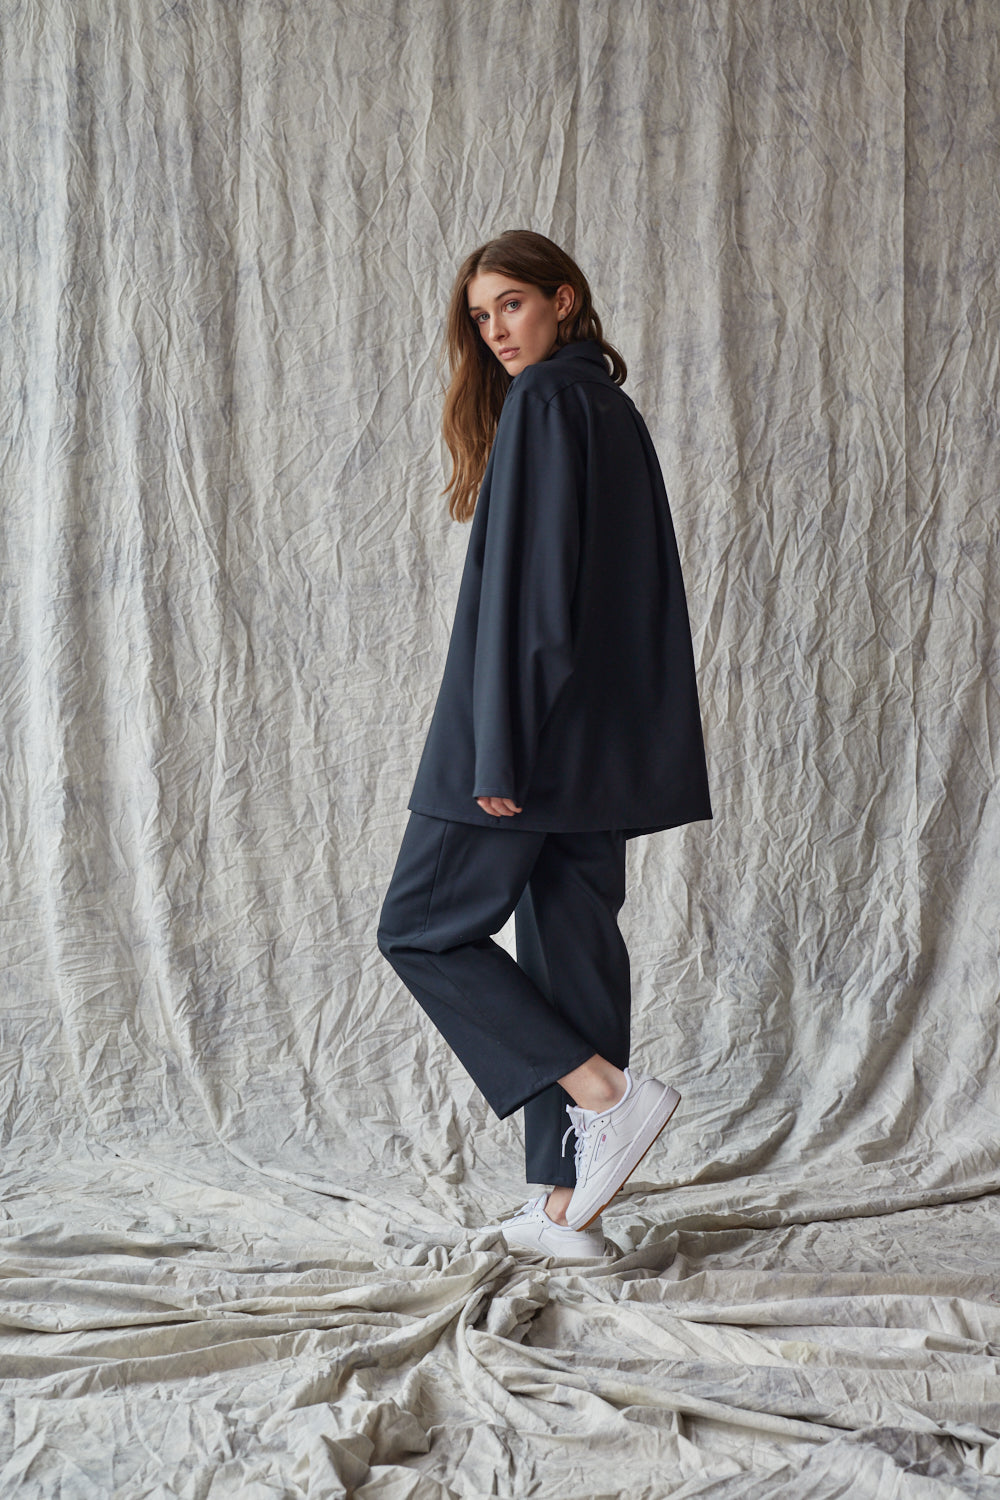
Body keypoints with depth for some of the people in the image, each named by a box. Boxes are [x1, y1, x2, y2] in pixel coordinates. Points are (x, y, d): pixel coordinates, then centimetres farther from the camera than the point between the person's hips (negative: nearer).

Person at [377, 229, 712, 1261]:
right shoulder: (615, 410, 18)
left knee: (420, 929, 2)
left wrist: (499, 747, -20)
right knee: (568, 944, 9)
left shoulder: (543, 399, -10)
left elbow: (525, 575, -18)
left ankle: (607, 1092, -8)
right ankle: (570, 1205, 12)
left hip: (533, 724, -9)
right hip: (607, 739, 9)